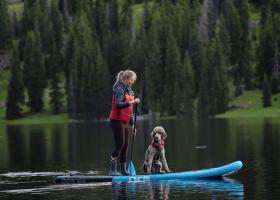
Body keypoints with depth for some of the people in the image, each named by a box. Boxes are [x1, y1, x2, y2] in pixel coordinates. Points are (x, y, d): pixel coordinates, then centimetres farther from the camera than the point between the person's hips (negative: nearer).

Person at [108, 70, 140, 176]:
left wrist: (132, 124, 22)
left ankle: (123, 170, 12)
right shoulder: (120, 90, -12)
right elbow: (118, 105, -27)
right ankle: (112, 170, -8)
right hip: (117, 120, -9)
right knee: (120, 144, -12)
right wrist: (132, 102, -33)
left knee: (125, 146, 8)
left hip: (125, 122, 9)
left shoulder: (129, 90, 17)